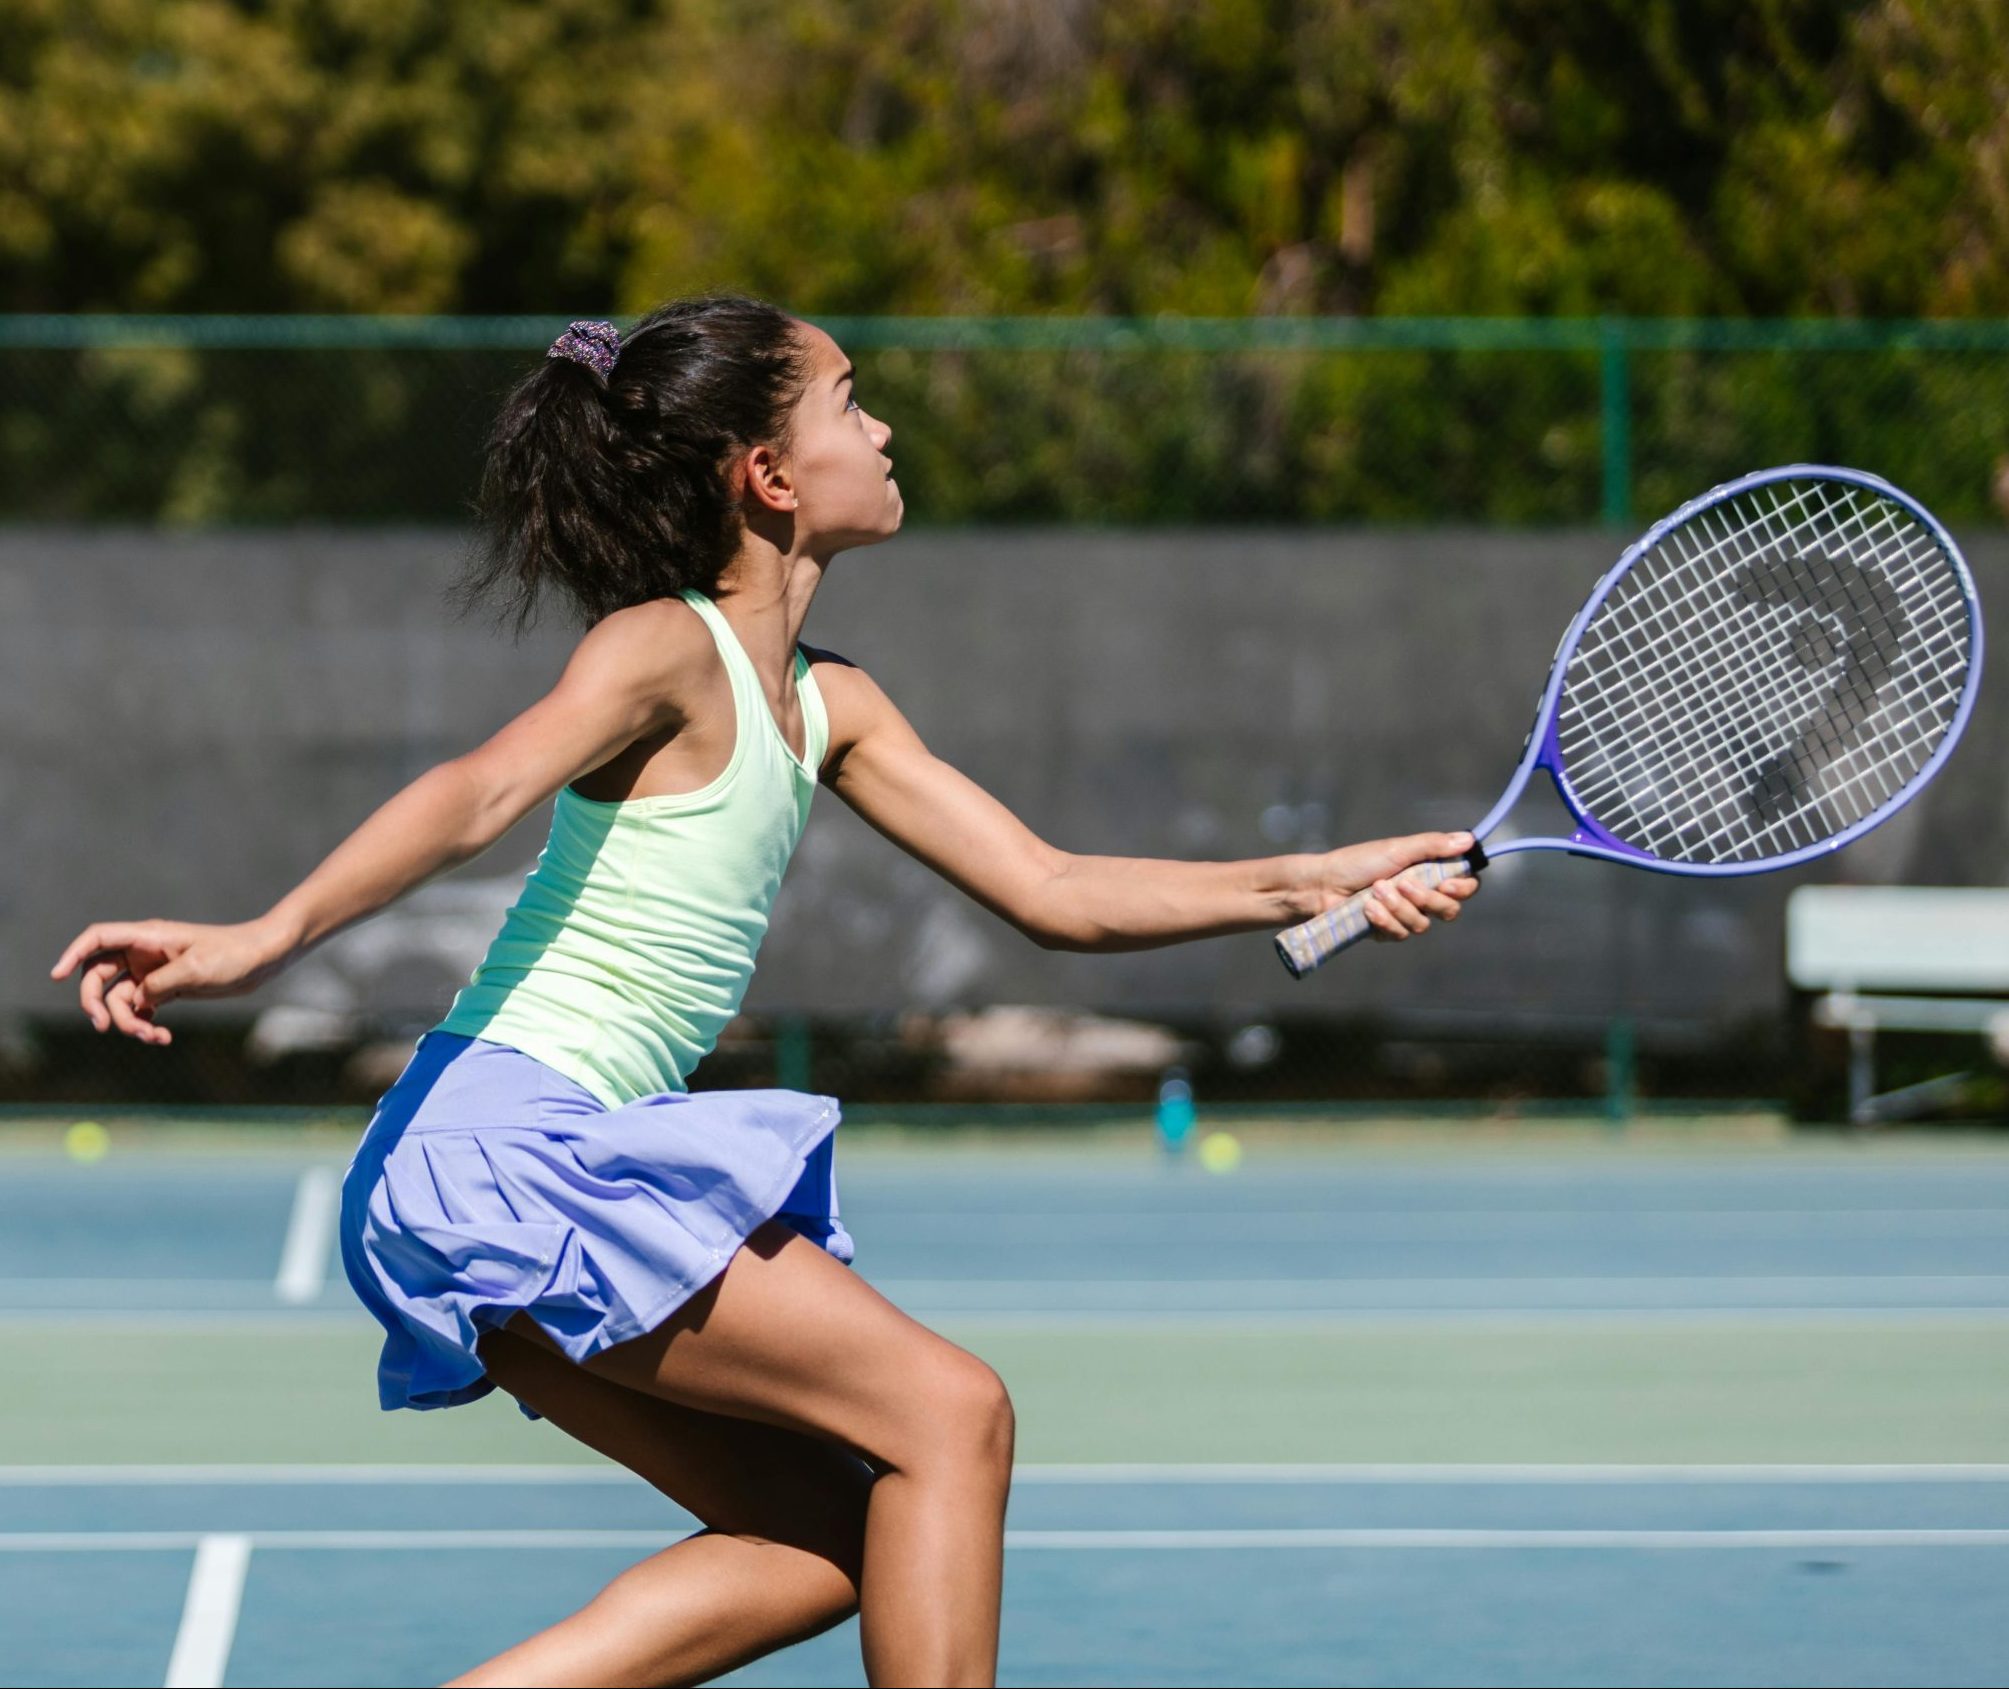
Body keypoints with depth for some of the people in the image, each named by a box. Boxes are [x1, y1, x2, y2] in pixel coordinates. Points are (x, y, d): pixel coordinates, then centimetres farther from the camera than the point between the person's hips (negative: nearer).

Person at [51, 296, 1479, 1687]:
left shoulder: (824, 707, 16)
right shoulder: (669, 650, -10)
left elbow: (1053, 892, 17)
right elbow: (480, 798, -28)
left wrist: (1314, 884, 9)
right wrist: (265, 938, -43)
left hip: (557, 1183, 10)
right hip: (506, 1145, -10)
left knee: (825, 1545, 8)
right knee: (949, 1412, -10)